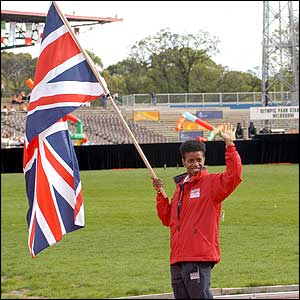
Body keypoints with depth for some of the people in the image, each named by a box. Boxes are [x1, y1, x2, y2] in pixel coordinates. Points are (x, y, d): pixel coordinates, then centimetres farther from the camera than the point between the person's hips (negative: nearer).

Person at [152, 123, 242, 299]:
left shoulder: (211, 183, -2)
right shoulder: (181, 186, 20)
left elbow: (234, 175, -22)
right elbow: (167, 219, 25)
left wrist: (230, 145, -24)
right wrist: (160, 194, 14)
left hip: (199, 259, -8)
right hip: (178, 260, 8)